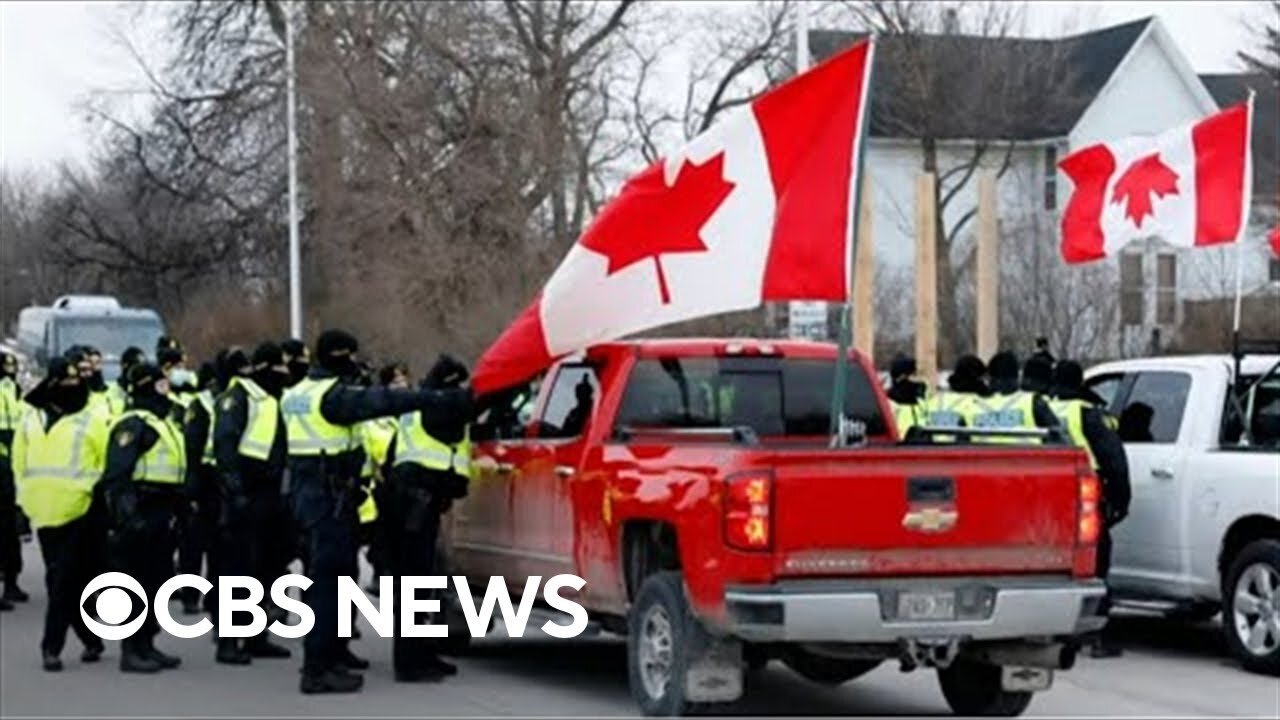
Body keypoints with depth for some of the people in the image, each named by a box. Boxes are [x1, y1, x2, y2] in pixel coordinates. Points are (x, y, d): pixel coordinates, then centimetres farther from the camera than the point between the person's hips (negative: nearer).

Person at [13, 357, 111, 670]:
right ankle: (90, 639, 22)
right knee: (59, 579, 9)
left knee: (64, 580, -8)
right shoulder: (32, 418, 12)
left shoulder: (95, 418, -1)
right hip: (45, 511, 5)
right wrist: (26, 496, 14)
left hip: (81, 512, -5)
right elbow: (20, 461, 19)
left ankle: (52, 645, -3)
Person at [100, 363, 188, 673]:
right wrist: (127, 514, -27)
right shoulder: (133, 425, -12)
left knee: (157, 580, 13)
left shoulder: (169, 421, 19)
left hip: (162, 514, 10)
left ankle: (146, 645, 22)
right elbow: (116, 474, -19)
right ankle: (131, 651, -2)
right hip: (141, 514, -10)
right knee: (137, 582, -6)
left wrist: (177, 509, 22)